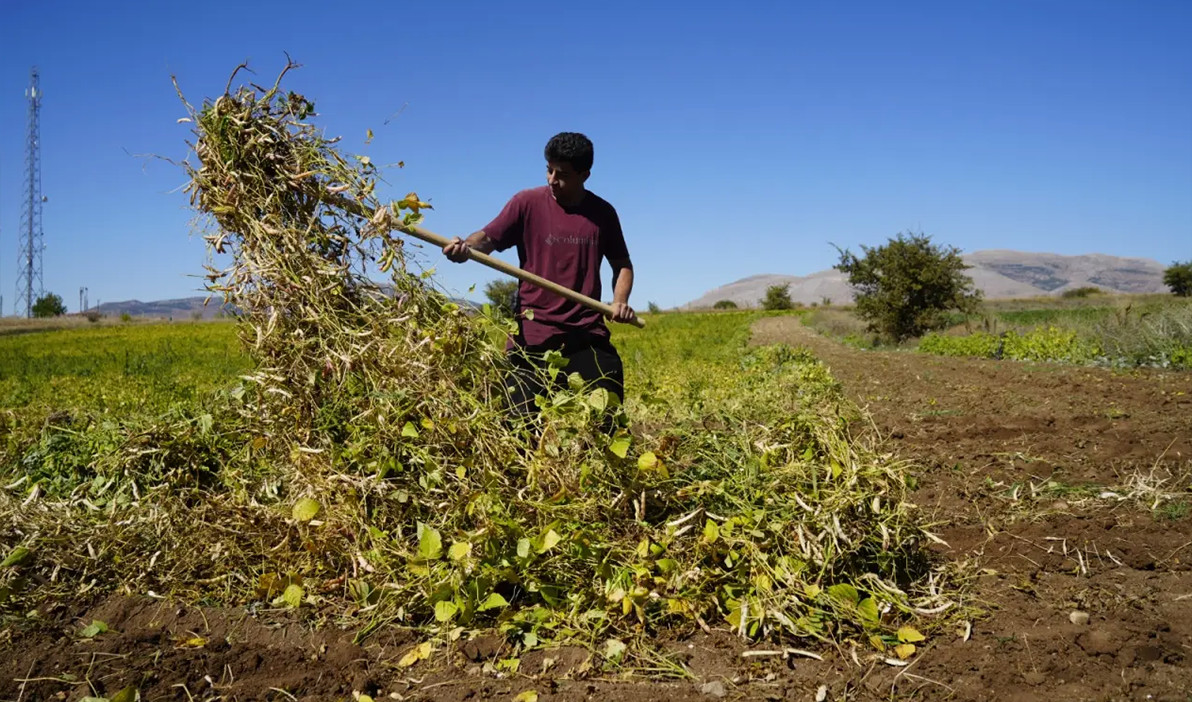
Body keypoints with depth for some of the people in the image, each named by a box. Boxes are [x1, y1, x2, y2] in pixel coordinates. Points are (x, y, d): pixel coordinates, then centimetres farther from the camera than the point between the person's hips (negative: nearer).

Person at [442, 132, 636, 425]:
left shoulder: (603, 213, 6)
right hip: (534, 334, -2)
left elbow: (622, 264, 16)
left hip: (588, 335, 2)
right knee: (523, 423, -1)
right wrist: (464, 246, -29)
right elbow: (488, 238, -6)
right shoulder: (528, 203, -1)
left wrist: (620, 301, -2)